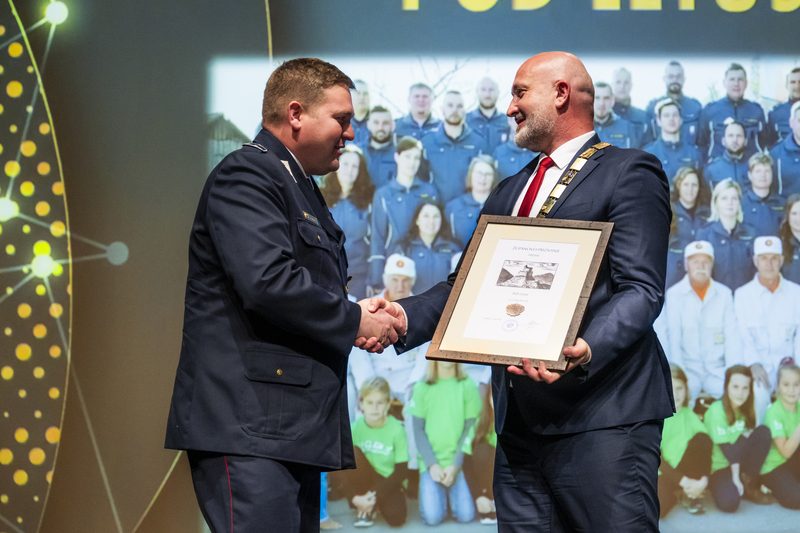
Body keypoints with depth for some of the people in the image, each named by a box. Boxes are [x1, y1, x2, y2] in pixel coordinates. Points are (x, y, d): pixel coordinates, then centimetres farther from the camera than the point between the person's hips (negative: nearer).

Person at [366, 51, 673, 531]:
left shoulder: (629, 174, -1)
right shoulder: (507, 194, 25)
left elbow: (641, 289, -11)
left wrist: (587, 349, -28)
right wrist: (406, 315, -1)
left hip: (604, 418, -7)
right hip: (521, 420, 7)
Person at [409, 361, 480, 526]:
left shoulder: (468, 386, 1)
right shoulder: (422, 387, 2)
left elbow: (470, 428, 0)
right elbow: (418, 429, 1)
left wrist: (455, 465, -10)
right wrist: (432, 464, -10)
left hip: (459, 461, 0)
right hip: (431, 462, 0)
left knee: (466, 515, -17)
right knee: (433, 517, -18)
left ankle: (452, 492, 15)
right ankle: (438, 493, 15)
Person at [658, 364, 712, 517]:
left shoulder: (689, 415, 3)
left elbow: (706, 447, -7)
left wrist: (703, 480, -23)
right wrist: (683, 481, -23)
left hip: (686, 470, 3)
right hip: (663, 473, -3)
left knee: (702, 439, -25)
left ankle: (691, 495, -10)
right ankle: (672, 494, 5)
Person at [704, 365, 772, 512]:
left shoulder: (745, 410, 6)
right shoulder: (716, 410, -17)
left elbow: (753, 443, 4)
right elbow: (725, 447, -20)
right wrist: (735, 478, -22)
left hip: (741, 466, 6)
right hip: (720, 468, -6)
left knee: (763, 432, -18)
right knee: (728, 502, -36)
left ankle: (749, 485, -8)